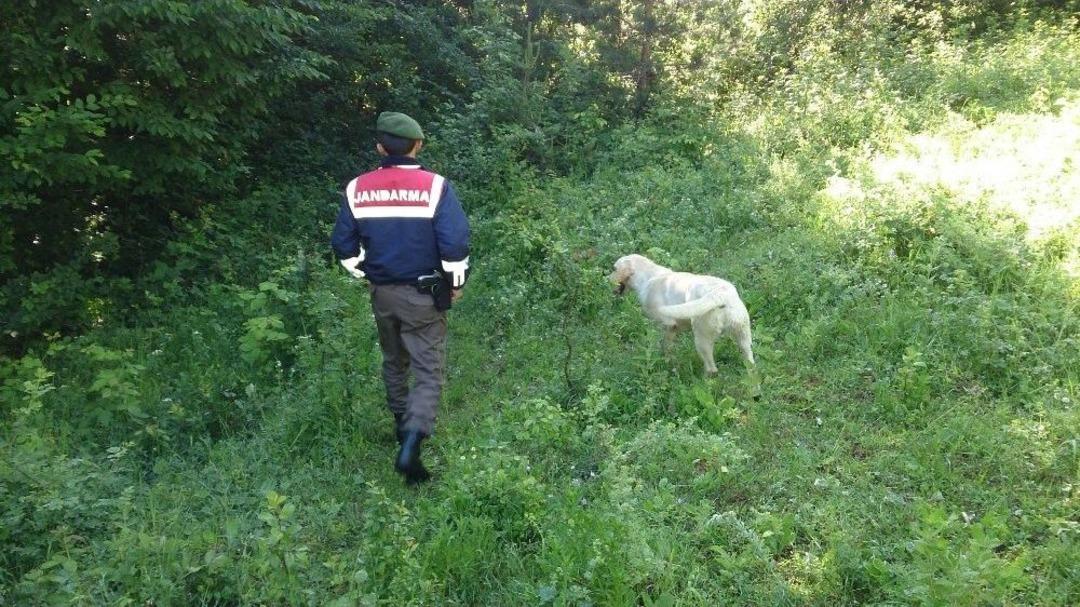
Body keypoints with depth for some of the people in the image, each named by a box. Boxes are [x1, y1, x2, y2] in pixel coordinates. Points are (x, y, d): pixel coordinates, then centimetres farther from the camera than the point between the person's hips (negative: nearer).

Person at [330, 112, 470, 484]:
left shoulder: (358, 189, -2)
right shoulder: (434, 186, -14)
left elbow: (343, 244, 2)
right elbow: (455, 242, -19)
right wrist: (456, 283, -3)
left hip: (382, 293, 4)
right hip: (423, 295, -4)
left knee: (394, 362, 24)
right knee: (428, 372, 2)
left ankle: (403, 425, 40)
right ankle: (410, 446, -14)